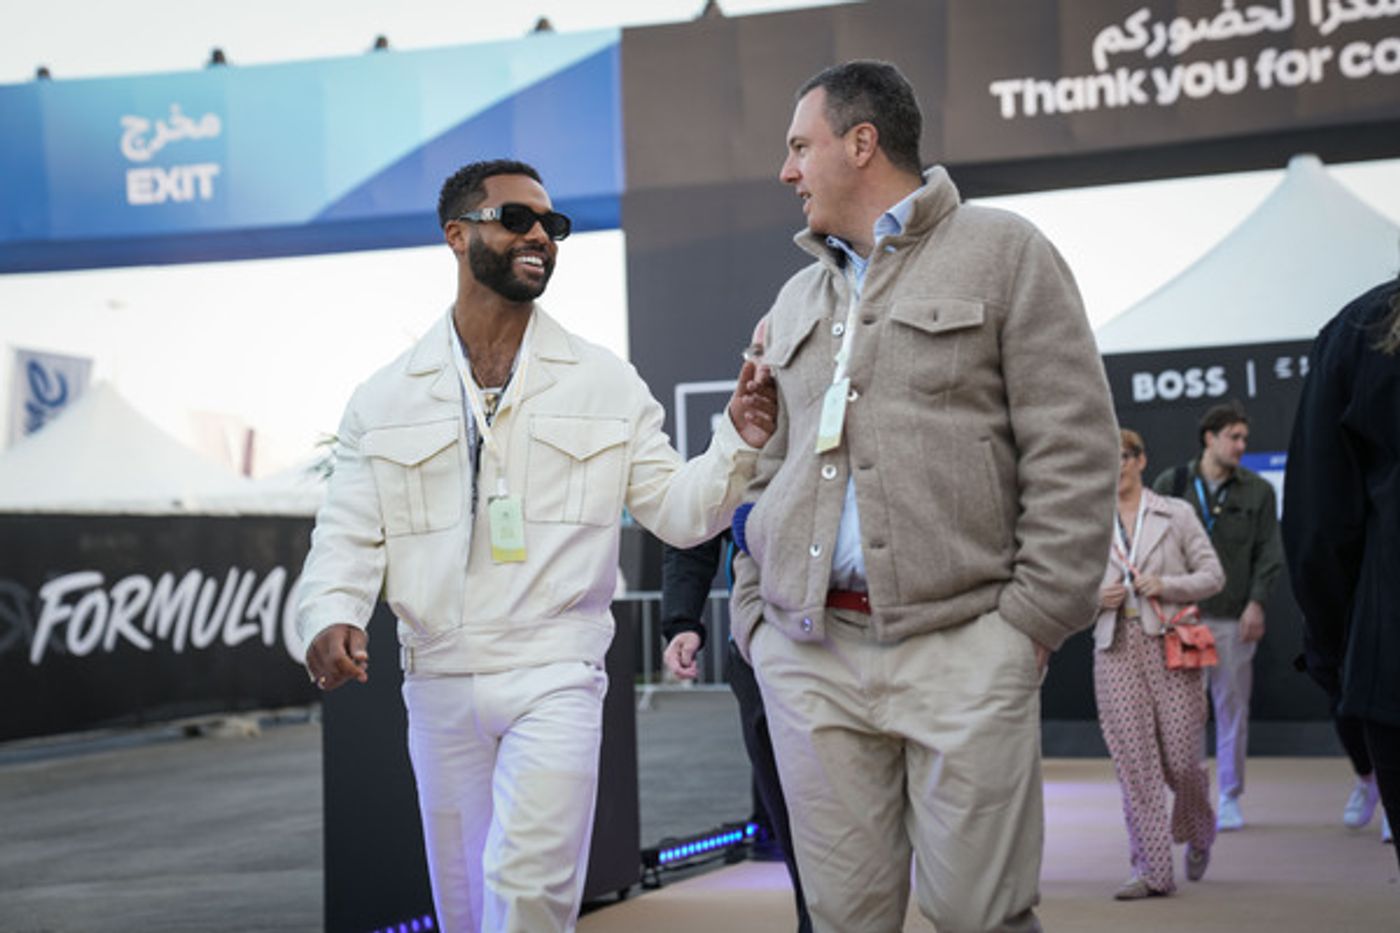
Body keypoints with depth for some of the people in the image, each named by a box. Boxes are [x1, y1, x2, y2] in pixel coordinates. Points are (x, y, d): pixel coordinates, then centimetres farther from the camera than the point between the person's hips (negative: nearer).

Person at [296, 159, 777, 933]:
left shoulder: (606, 384, 5)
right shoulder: (385, 399, 6)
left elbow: (677, 512, 4)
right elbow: (349, 534, 4)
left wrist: (738, 441, -14)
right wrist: (331, 617, -16)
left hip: (555, 679, -2)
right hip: (439, 686, 2)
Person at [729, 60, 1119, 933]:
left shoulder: (1002, 253, 4)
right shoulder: (798, 299, 21)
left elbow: (1076, 450, -3)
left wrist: (1037, 615, -9)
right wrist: (755, 612, 11)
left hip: (961, 644, -5)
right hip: (809, 652, 5)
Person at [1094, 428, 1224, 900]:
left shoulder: (1176, 514, 6)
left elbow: (1213, 575, 5)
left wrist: (1166, 585, -11)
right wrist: (1096, 597, -4)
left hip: (1170, 645, -2)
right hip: (1116, 649, 2)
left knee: (1181, 759, -3)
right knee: (1134, 762, -5)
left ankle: (1198, 835, 29)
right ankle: (1151, 870, -1)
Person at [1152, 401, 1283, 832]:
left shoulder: (1257, 491, 7)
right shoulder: (1171, 484, 5)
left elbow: (1269, 552, 5)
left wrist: (1256, 602, -6)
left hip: (1234, 618, 1)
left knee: (1233, 706, 4)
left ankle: (1230, 797, 15)